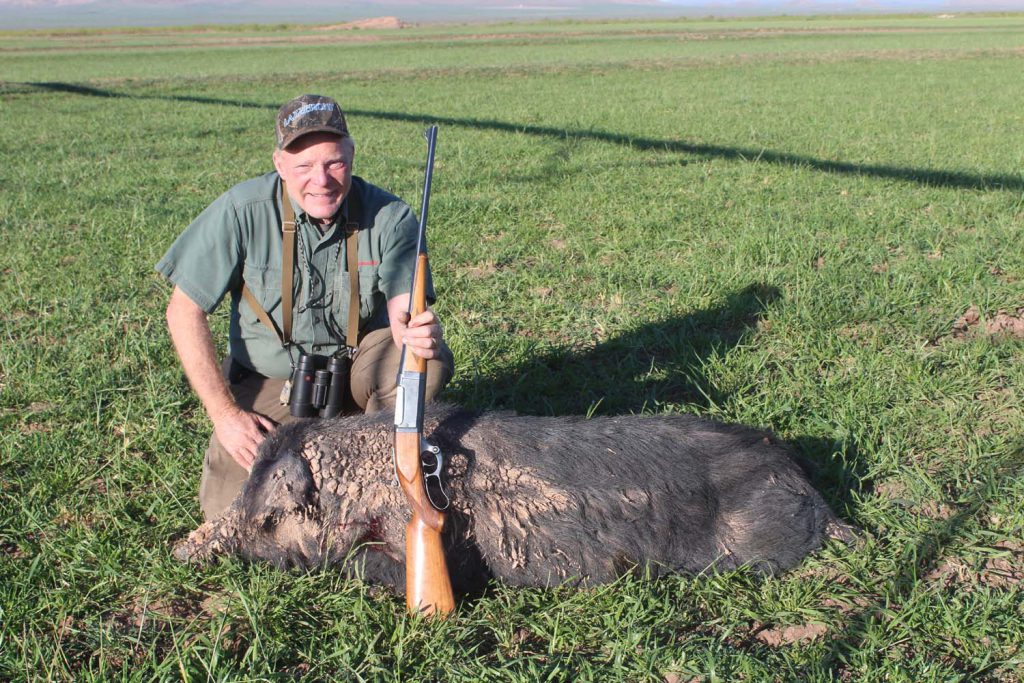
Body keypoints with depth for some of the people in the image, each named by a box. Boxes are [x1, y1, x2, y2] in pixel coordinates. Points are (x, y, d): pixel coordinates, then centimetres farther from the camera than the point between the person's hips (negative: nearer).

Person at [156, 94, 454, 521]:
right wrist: (225, 413, -17)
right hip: (268, 379, 0)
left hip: (358, 365, 1)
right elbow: (184, 311, -13)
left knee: (431, 358, -29)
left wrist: (419, 331, -48)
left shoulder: (389, 217, -15)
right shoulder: (243, 211, -19)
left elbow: (402, 311, -21)